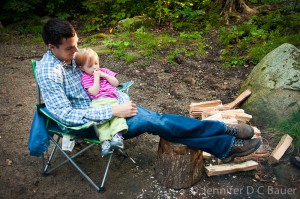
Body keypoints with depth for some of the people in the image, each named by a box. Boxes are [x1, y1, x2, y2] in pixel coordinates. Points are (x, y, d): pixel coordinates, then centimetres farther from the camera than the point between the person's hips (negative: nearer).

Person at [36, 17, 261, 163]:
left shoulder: (72, 55, 3)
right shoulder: (49, 72, -21)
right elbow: (67, 114, -26)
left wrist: (121, 100, -3)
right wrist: (114, 111, -29)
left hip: (106, 107, 7)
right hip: (90, 122, -7)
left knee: (155, 118, -13)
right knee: (153, 122, -21)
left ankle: (225, 138, -9)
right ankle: (227, 145, -14)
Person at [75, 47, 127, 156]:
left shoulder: (104, 71, 25)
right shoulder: (85, 78, 12)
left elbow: (116, 83, 16)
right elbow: (94, 92, -3)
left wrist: (104, 75, 6)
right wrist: (96, 78, -3)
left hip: (112, 100, 3)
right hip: (97, 102, -3)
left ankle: (117, 135, -40)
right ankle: (105, 140, -37)